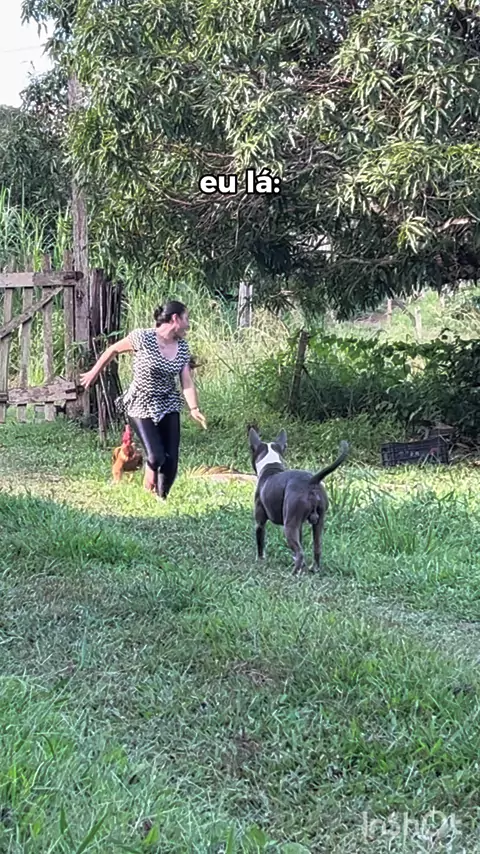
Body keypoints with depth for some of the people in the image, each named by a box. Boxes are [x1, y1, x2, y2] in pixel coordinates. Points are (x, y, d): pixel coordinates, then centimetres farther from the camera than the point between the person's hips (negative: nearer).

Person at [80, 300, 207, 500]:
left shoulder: (182, 347, -1)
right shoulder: (142, 338, -17)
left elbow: (187, 382, -6)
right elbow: (114, 350, -3)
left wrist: (194, 409, -21)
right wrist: (94, 373, 7)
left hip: (168, 406, 5)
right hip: (141, 406, -5)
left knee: (172, 461, -1)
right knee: (156, 457, -15)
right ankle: (148, 491, 17)